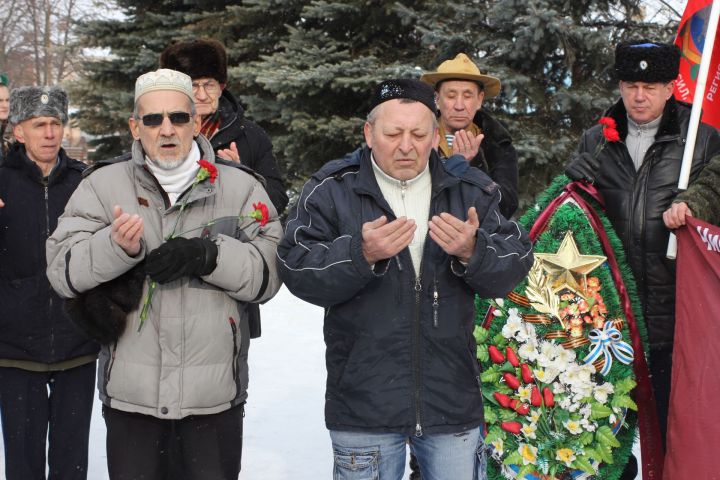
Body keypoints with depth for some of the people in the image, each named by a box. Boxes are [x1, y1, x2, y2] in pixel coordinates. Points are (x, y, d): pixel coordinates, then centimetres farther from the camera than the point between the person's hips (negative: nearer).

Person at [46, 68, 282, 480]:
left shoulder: (240, 187, 2)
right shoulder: (102, 186, 3)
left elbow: (271, 271, -4)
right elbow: (62, 270, -4)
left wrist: (208, 255, -21)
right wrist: (116, 247, -23)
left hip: (216, 395, 0)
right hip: (131, 394, 1)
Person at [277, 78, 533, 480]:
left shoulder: (469, 190, 6)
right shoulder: (332, 190, -1)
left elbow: (516, 263, 0)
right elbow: (297, 270, -9)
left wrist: (473, 252, -21)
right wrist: (361, 254, -26)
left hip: (454, 399, 2)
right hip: (364, 402, -2)